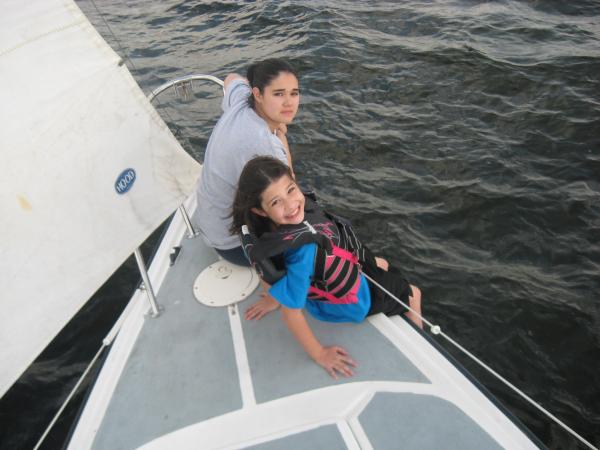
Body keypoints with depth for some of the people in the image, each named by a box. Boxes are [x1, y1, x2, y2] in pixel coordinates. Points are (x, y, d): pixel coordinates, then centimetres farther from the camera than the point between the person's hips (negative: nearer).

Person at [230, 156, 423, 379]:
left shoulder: (300, 207, -26)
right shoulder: (302, 253, -47)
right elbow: (291, 312, -36)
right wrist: (319, 354, -22)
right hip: (354, 303, -6)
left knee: (383, 266, 36)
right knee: (413, 294, 21)